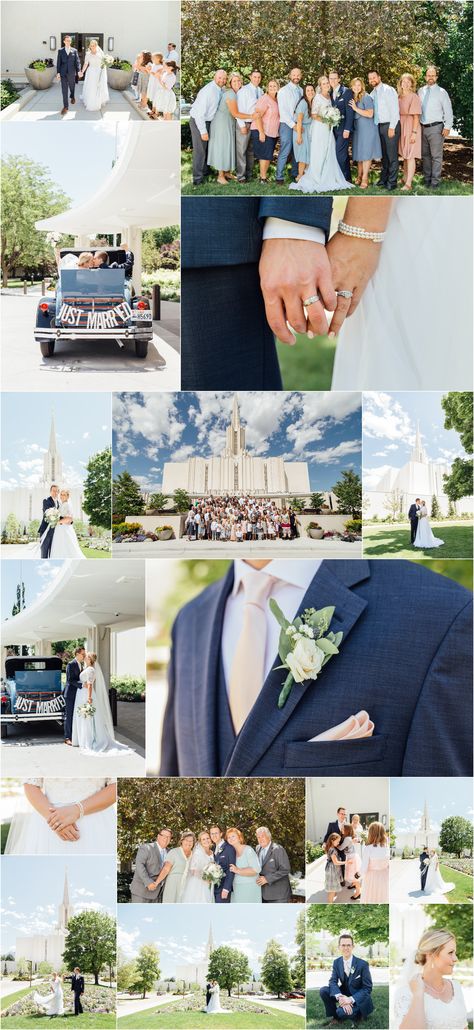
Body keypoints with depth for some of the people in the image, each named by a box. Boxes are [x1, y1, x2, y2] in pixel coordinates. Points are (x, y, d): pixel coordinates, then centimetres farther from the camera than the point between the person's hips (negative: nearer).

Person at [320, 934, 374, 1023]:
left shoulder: (362, 964, -18)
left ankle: (357, 1014, 3)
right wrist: (340, 997, -31)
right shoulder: (336, 962, -4)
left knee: (342, 1012, -31)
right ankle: (336, 1016, 2)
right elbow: (333, 982, -9)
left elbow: (367, 988, -15)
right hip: (344, 995, 5)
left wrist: (351, 999, -29)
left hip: (359, 998, -5)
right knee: (323, 991, -17)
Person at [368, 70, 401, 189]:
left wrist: (392, 128, -17)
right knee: (384, 154, 13)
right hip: (379, 126, 7)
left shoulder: (388, 90, -9)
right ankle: (384, 179, 21)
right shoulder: (373, 93, 13)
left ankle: (392, 182, -1)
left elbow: (395, 109, -13)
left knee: (392, 155, -4)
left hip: (390, 125, -7)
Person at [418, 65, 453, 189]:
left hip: (436, 128, -5)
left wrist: (447, 127, -9)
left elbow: (448, 111, -2)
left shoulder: (441, 92, -2)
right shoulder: (420, 91, 10)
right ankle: (426, 179, 22)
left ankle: (435, 182, -4)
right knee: (425, 155, 12)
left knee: (436, 156, -6)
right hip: (423, 127, 5)